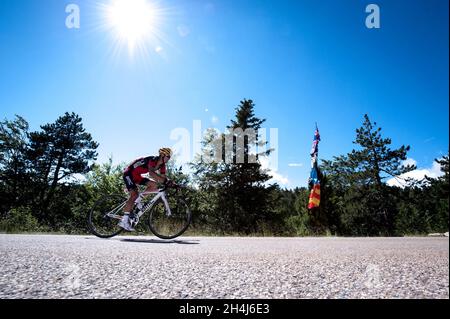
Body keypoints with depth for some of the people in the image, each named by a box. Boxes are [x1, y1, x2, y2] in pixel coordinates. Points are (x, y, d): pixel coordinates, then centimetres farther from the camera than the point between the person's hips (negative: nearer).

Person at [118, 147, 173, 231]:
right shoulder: (152, 160, -27)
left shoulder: (162, 165, -1)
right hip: (129, 173, -9)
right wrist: (165, 181, -50)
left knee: (154, 186, -5)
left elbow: (163, 177, 0)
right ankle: (124, 220, -23)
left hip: (137, 176, 9)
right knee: (134, 195, -23)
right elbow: (151, 173, -44)